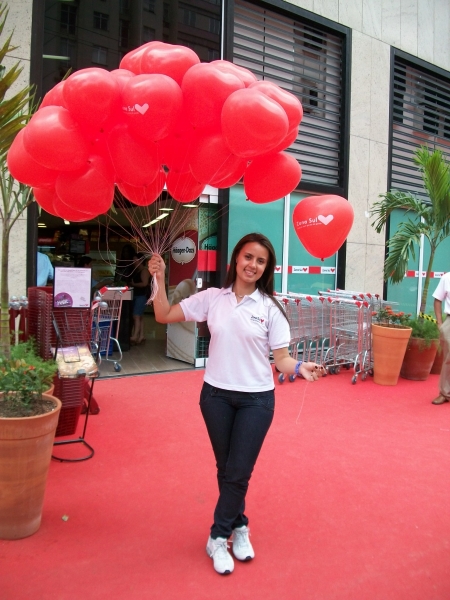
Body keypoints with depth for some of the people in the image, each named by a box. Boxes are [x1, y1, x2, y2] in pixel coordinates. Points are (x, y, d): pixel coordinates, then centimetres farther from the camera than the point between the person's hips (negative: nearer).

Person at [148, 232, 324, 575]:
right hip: (216, 395, 2)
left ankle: (219, 537, 26)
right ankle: (238, 526, 37)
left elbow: (280, 357, -5)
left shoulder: (270, 308, -5)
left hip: (256, 399, -2)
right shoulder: (212, 298, -1)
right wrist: (159, 279, -12)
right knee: (225, 470, 15)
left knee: (239, 472, 4)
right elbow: (164, 316, 0)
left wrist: (299, 368, -25)